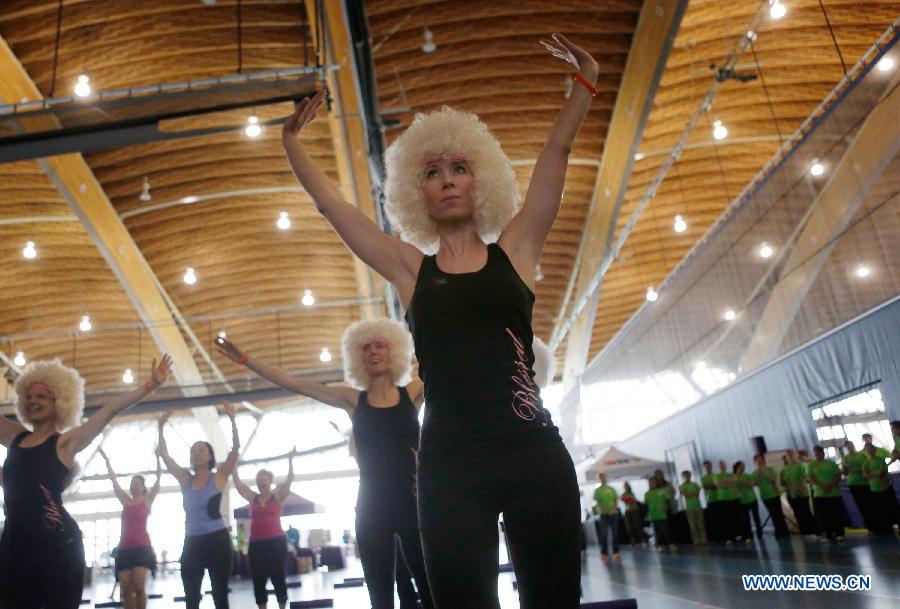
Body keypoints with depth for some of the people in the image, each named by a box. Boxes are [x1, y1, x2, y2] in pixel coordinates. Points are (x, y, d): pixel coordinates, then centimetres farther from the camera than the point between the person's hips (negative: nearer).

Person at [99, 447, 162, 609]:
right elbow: (114, 480, 15)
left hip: (142, 546, -4)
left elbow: (159, 476, 0)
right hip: (124, 547, 4)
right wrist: (106, 460, 14)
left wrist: (157, 456, -5)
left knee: (139, 586, -16)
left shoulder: (148, 500, 7)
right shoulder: (126, 501, 15)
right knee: (126, 589, -1)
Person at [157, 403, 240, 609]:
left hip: (217, 540, -4)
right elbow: (164, 454, 7)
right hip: (192, 543, 4)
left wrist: (232, 419, -21)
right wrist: (161, 427, -1)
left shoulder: (219, 476, -1)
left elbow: (236, 447, -12)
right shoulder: (185, 478, 9)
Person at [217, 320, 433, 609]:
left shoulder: (414, 392, 3)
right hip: (373, 509, 1)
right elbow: (292, 383, 5)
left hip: (414, 502, -1)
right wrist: (244, 359, 4)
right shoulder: (353, 400, 5)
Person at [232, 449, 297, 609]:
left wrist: (290, 460, -17)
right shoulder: (253, 498, 11)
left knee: (278, 578, 3)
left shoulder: (278, 496, 3)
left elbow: (289, 479, -8)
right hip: (256, 544, 3)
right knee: (258, 580, 6)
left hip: (276, 542, -3)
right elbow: (237, 481, 11)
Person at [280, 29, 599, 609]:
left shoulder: (514, 249, 9)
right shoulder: (410, 268, 9)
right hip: (449, 465, 0)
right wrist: (292, 140, 18)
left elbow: (557, 152, 8)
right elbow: (331, 202, 13)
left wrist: (586, 81, 8)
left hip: (535, 452, 0)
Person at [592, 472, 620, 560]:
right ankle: (604, 553, 0)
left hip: (614, 513, 3)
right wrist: (605, 510, -16)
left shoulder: (611, 489, 10)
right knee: (604, 534, -3)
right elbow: (598, 503, -4)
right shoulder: (598, 490, 2)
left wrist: (614, 509, -9)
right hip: (604, 514, -3)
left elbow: (616, 500, 8)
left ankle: (616, 552, 10)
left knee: (615, 533, 4)